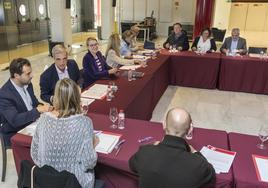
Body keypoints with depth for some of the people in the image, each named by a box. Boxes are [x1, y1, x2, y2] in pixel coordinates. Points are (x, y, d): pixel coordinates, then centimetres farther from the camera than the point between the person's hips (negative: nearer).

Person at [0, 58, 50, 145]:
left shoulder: (27, 84, 0)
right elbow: (14, 120, -27)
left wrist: (40, 107, -11)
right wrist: (38, 110, -31)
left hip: (33, 124, 7)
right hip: (16, 134, -7)